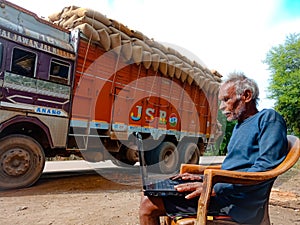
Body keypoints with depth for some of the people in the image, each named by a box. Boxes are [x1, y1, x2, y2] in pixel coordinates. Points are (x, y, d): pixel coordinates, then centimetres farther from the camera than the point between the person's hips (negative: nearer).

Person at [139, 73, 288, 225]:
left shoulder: (268, 117, -5)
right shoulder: (239, 127, 22)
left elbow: (266, 169, -18)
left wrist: (215, 187, -21)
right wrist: (204, 179, 10)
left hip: (237, 201, -9)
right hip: (226, 190, 9)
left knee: (149, 203, -17)